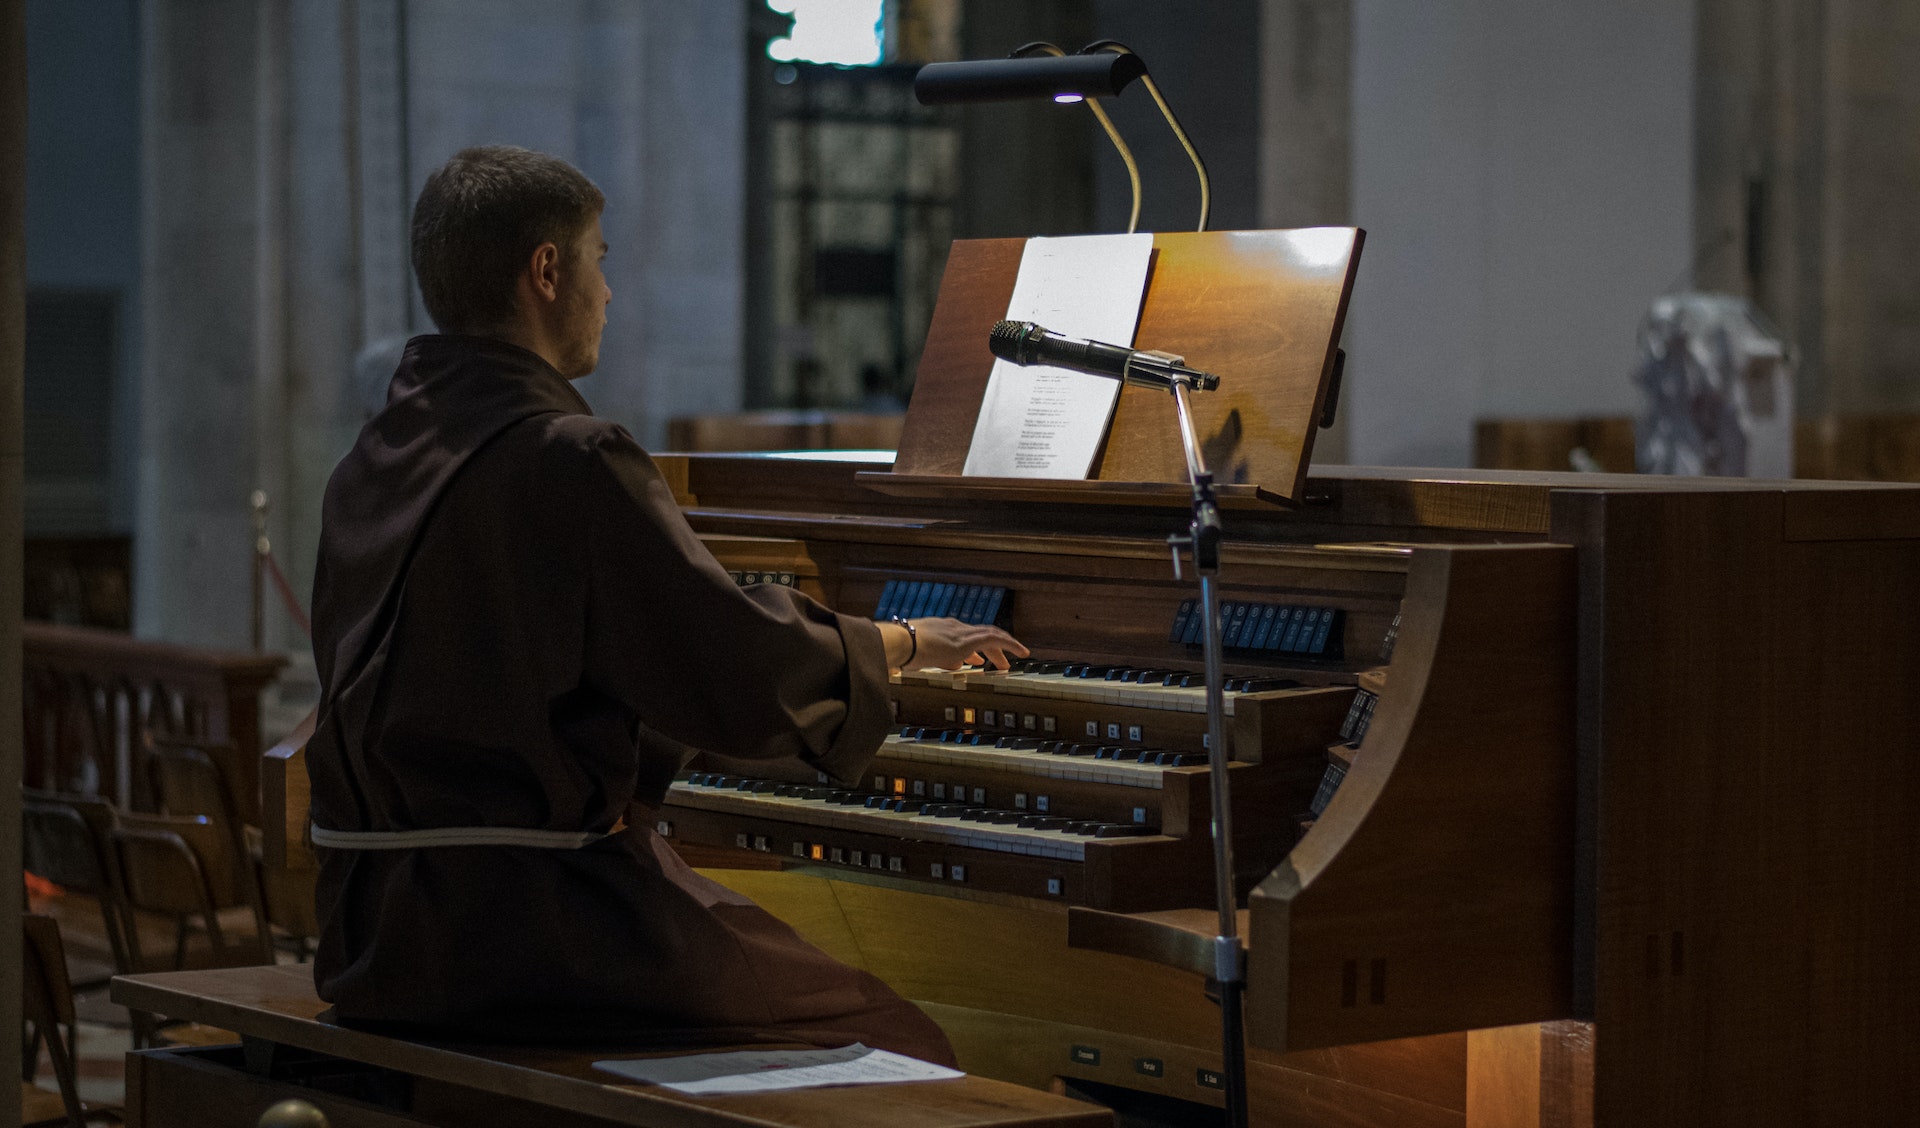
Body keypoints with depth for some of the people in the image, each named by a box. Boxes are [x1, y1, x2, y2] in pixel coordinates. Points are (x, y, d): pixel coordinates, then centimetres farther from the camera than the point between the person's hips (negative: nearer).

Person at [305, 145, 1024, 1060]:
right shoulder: (572, 461, -15)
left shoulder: (370, 464, 11)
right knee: (895, 1043, 2)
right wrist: (905, 642, 6)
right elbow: (747, 672, -14)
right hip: (524, 929, -9)